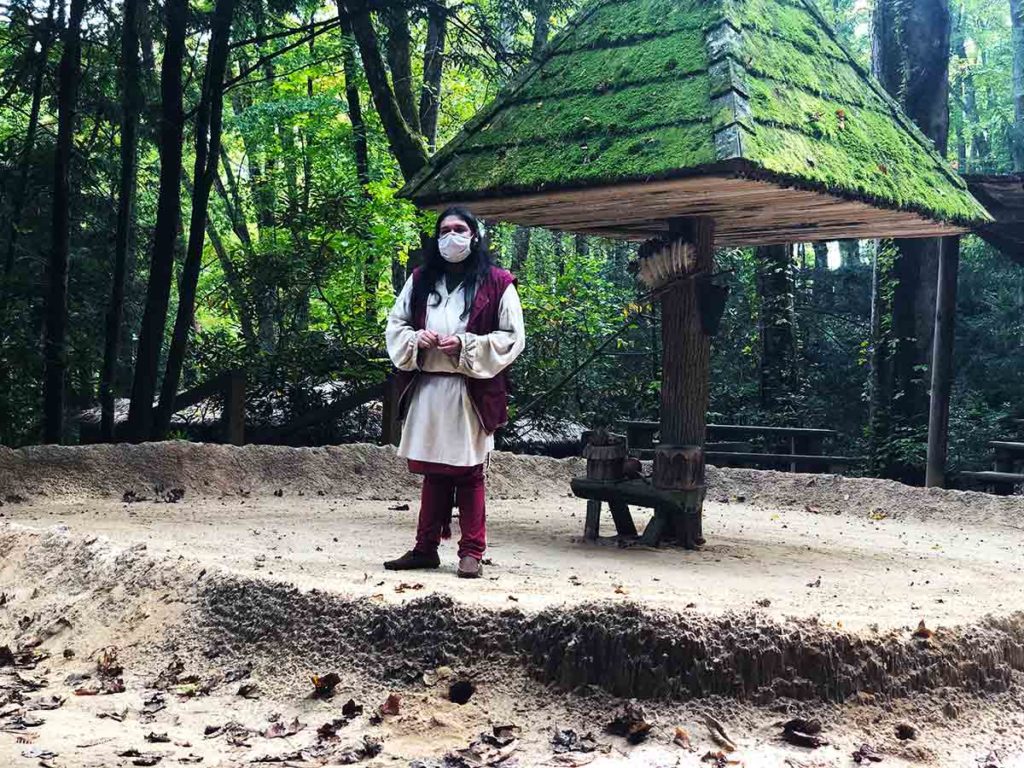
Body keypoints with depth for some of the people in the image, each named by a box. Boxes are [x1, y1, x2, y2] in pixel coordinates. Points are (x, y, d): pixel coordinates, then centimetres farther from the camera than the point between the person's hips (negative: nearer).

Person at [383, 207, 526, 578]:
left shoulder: (496, 283, 0)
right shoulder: (421, 280, 13)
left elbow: (512, 337, -3)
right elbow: (395, 324, 15)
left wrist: (466, 345, -14)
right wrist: (417, 339, -6)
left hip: (471, 392, -4)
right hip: (426, 389, 4)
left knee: (468, 473, 1)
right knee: (433, 471, 10)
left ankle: (472, 552, 7)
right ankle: (426, 547, 16)